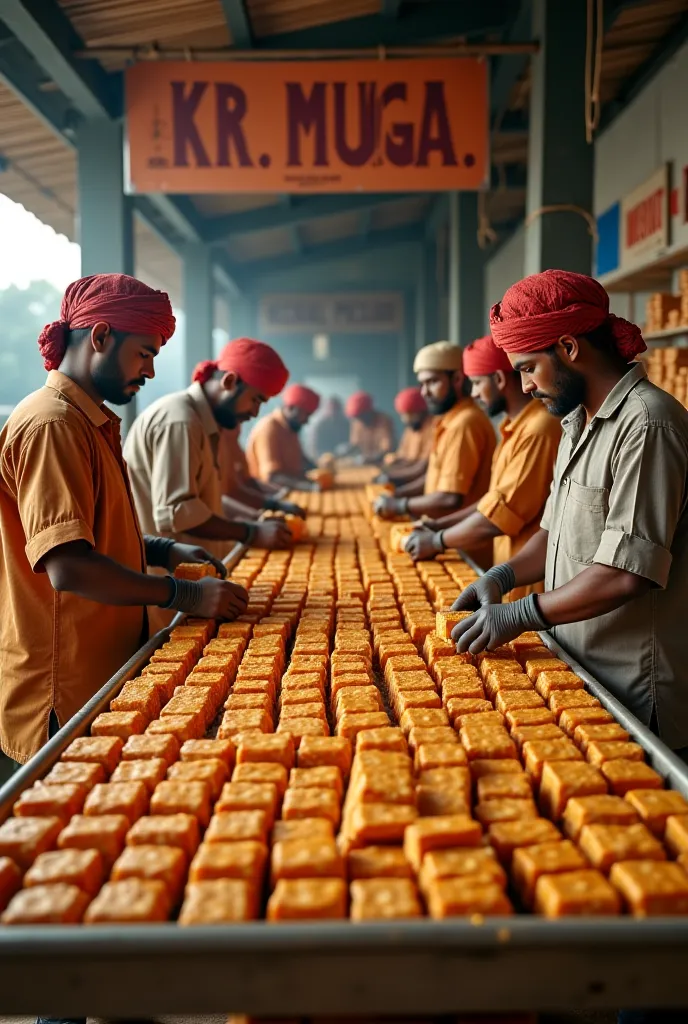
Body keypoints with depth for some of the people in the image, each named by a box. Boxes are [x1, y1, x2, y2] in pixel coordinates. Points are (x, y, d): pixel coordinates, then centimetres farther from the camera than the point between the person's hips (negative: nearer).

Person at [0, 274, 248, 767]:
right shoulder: (52, 425, -19)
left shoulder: (90, 423, 14)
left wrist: (163, 551, 8)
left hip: (102, 673, 10)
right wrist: (184, 594, -20)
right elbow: (68, 567, -27)